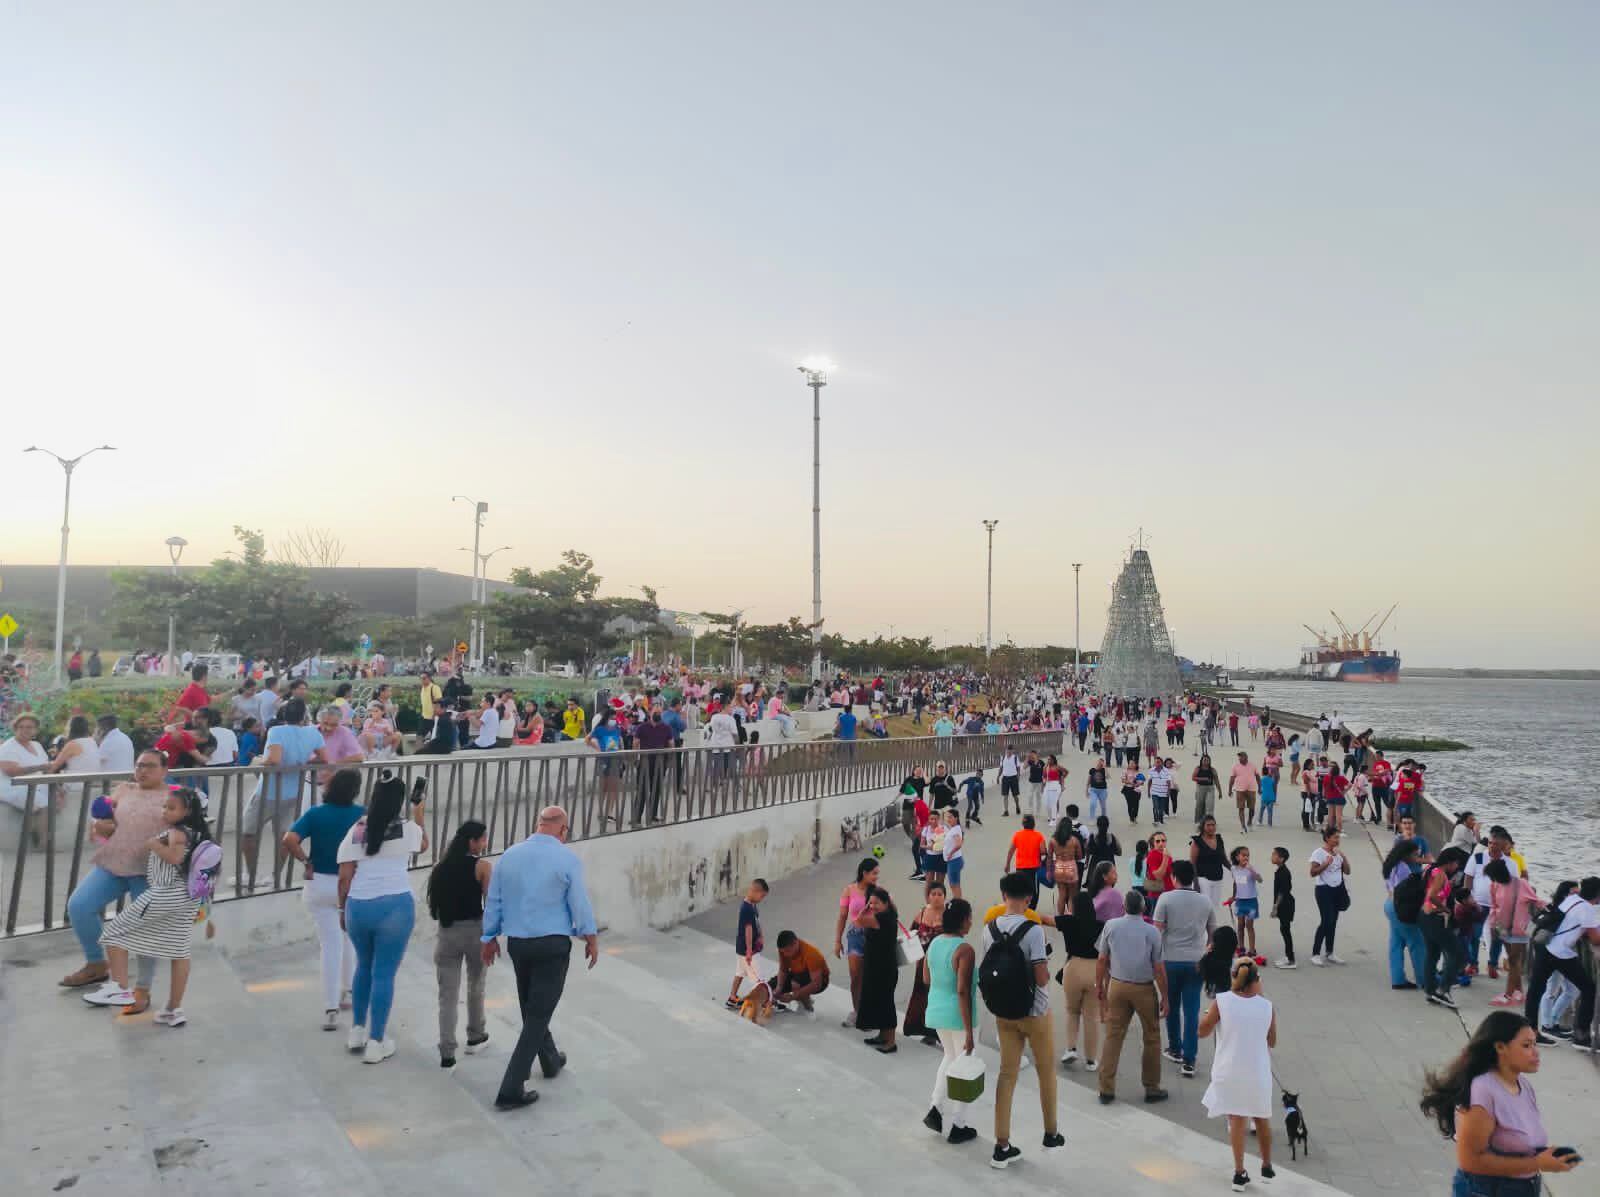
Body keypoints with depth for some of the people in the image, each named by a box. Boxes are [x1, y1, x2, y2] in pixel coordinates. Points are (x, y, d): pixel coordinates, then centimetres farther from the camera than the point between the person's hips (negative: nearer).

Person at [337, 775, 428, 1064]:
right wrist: (418, 817, 36)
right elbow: (423, 845, 22)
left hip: (357, 906, 3)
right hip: (395, 906, -3)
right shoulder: (407, 829, -1)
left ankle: (356, 1032, 34)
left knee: (364, 967, 23)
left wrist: (342, 909, 15)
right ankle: (375, 1043, 11)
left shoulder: (357, 830, 2)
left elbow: (344, 877, 2)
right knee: (384, 974, 5)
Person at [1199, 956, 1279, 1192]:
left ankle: (1240, 1173, 11)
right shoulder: (1266, 1006, -10)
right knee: (1262, 1119, 21)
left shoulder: (1221, 1001, -15)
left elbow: (1203, 1032, -7)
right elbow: (1272, 1042, 4)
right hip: (1258, 1073, 2)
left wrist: (1207, 1013, 11)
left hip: (1230, 1073, -2)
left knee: (1236, 1120, 11)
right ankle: (1267, 1168, 37)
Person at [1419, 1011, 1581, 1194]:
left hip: (1526, 1189, 7)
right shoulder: (1482, 1091, -25)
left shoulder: (1525, 1085, 0)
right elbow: (1470, 1160, -26)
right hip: (1486, 1190, -7)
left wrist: (1546, 1156, -6)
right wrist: (1536, 1164, -23)